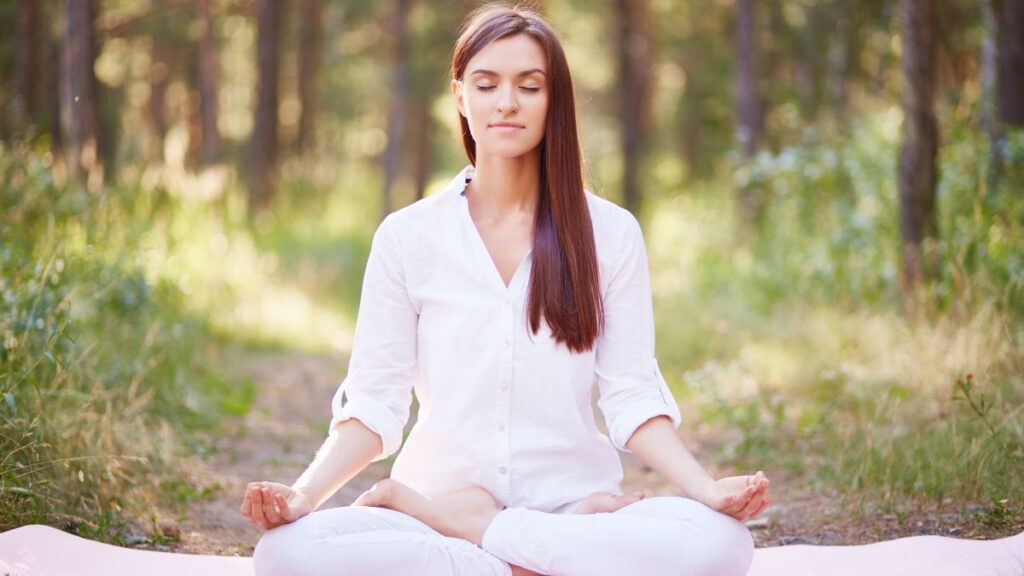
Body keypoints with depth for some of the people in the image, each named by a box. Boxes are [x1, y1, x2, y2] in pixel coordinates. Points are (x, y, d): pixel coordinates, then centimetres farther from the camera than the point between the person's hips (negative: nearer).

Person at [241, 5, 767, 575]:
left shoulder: (610, 232, 4)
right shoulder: (406, 235, 4)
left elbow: (632, 398, 0)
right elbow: (373, 405, 1)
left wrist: (707, 488, -18)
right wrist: (304, 494, -17)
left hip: (571, 502, 0)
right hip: (440, 495, 0)